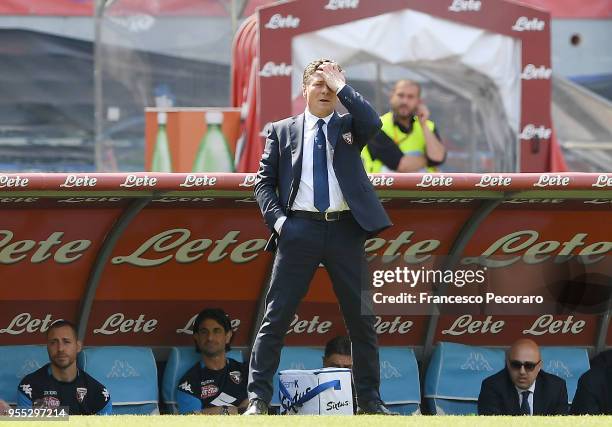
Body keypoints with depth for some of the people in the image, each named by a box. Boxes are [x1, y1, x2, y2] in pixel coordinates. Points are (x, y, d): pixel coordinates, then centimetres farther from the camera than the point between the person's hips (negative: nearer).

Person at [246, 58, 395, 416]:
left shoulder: (349, 126, 13)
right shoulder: (282, 131, 12)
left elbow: (373, 122, -11)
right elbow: (264, 182, 8)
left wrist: (341, 85, -6)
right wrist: (277, 218, -7)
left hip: (345, 229, 1)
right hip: (300, 229, -1)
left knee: (362, 318, 5)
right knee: (276, 316, -5)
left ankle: (370, 400, 14)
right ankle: (258, 397, -3)